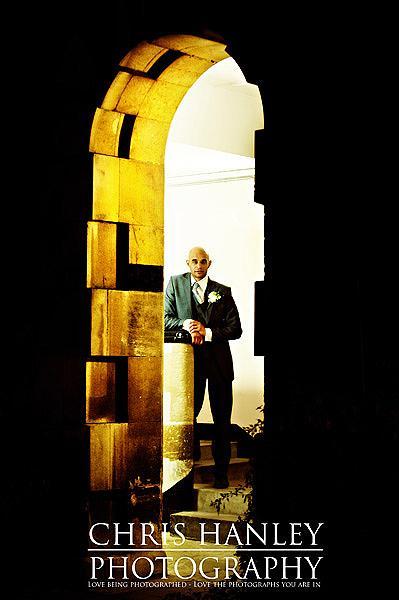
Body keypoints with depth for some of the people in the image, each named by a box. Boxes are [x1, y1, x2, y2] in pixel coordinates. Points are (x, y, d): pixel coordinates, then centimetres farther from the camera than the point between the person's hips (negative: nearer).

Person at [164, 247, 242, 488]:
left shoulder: (223, 292, 5)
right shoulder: (176, 283, 7)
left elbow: (236, 329, 1)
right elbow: (166, 317, 6)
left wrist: (207, 332, -12)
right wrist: (185, 324, -13)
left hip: (219, 359, 0)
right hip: (190, 358, 0)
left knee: (222, 418, 3)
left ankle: (221, 472, 11)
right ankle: (192, 455, 20)